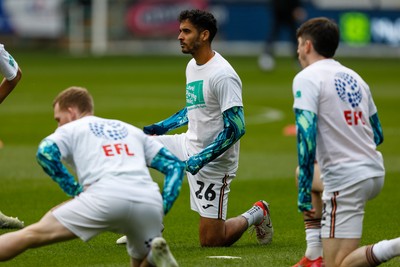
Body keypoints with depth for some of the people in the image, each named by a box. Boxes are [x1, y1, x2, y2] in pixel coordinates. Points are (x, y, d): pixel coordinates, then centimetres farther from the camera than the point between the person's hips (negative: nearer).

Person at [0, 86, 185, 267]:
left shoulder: (70, 129, 22)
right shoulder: (132, 131, 35)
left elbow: (45, 152, -1)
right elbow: (175, 165, 27)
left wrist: (75, 190, 3)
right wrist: (162, 209, 17)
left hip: (106, 196, -4)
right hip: (151, 203, 4)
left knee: (33, 234, 3)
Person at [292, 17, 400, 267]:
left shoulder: (306, 78, -7)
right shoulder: (354, 77, 16)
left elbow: (307, 136, -17)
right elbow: (377, 135, 22)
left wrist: (304, 192, -16)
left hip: (346, 180, -8)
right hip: (375, 172, 8)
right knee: (303, 172, 33)